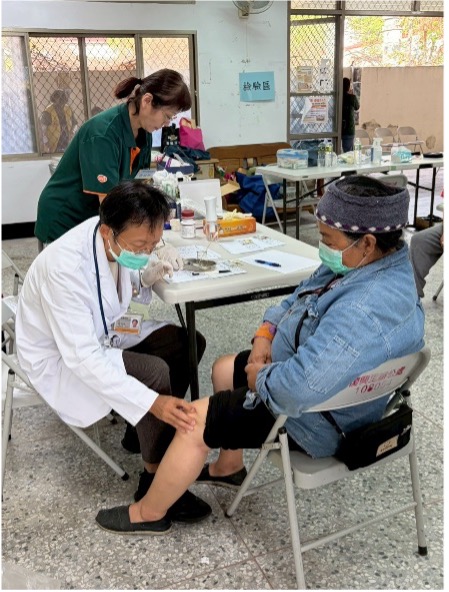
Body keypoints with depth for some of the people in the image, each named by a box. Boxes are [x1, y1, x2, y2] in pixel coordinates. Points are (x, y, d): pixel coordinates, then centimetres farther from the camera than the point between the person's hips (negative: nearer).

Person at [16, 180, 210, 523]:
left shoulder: (117, 241, -15)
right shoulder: (65, 266, -36)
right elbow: (81, 357, -37)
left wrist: (154, 270, -18)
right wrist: (152, 402, -44)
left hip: (100, 334, 8)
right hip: (60, 358, -8)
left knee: (189, 342, -1)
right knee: (155, 374, -26)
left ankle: (146, 428, 13)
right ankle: (155, 482, -7)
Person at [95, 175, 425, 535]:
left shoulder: (367, 309, -38)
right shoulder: (369, 263, -6)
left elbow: (299, 387, -45)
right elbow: (301, 298, 9)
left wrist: (261, 378, -24)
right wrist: (266, 334, -5)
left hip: (316, 415, -10)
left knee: (195, 421, -6)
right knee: (224, 369, 22)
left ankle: (149, 513, 19)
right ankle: (229, 467, 39)